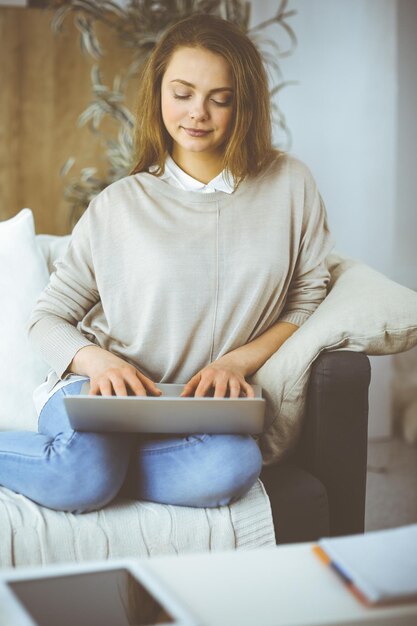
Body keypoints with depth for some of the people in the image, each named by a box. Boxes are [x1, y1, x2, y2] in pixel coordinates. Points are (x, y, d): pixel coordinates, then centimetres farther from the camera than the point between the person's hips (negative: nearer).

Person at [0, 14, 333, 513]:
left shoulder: (290, 185, 5)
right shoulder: (118, 206, 3)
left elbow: (309, 300, 7)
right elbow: (48, 318, 6)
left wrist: (238, 361, -10)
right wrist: (99, 360, -16)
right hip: (99, 394, -2)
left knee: (231, 467, -34)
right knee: (82, 479, -36)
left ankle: (88, 461, -12)